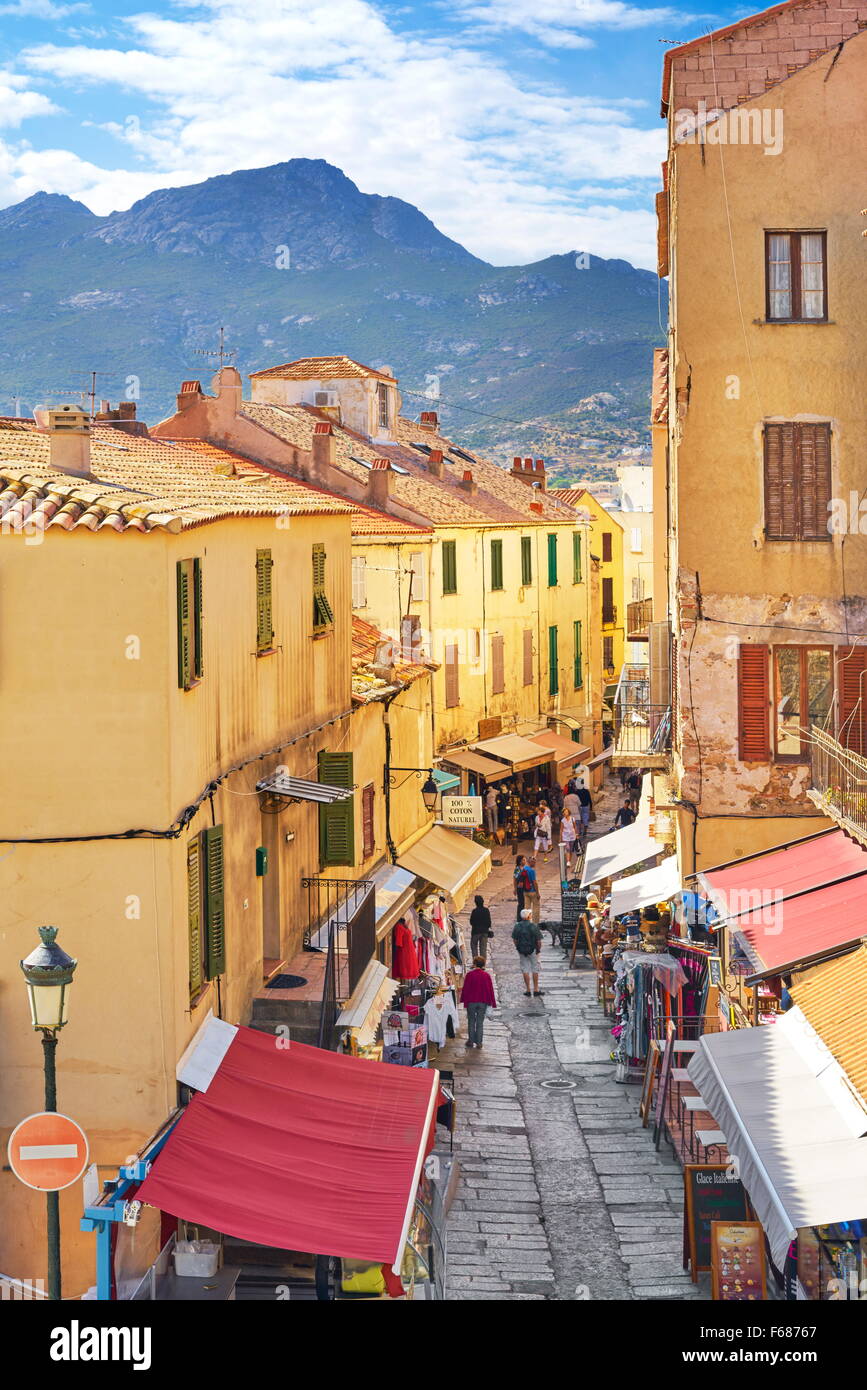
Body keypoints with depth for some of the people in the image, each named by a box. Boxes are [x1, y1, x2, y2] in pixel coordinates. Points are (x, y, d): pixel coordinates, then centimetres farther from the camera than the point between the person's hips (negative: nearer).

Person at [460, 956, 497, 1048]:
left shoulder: (470, 974, -10)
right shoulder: (486, 975, -5)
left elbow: (465, 988, -5)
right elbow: (490, 989, 0)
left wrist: (464, 1000, 6)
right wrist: (491, 1001, 8)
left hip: (471, 1002, -1)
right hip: (483, 1002, 1)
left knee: (471, 1022, 11)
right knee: (480, 1023, 7)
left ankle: (471, 1041, 14)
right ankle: (479, 1042, 7)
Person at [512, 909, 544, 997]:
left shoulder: (517, 926, -6)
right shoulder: (534, 926, -14)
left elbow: (514, 940, 0)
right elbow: (538, 941, -12)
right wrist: (538, 949, 4)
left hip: (521, 951, 2)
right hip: (533, 950, -2)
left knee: (525, 969, 9)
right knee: (535, 969, 10)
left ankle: (528, 989, 9)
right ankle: (536, 989, 11)